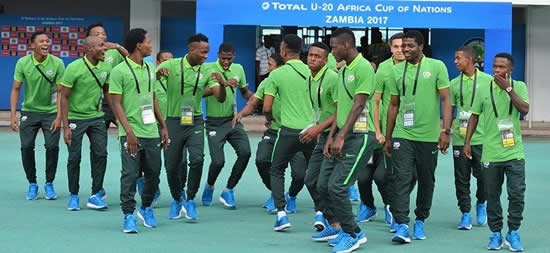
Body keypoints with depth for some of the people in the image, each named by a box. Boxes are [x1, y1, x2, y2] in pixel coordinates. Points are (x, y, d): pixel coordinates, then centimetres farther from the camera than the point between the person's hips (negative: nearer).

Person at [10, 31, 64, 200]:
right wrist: (13, 115, -10)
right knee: (26, 146, -6)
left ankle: (49, 184, 8)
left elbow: (60, 91, -9)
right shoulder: (23, 63, -9)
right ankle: (32, 184, 11)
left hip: (50, 112, -1)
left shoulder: (57, 63, -12)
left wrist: (59, 117, -14)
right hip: (29, 111, 1)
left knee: (52, 146, -10)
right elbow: (16, 89, -4)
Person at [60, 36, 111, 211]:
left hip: (96, 117, 4)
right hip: (76, 117, -4)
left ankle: (96, 194, 9)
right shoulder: (74, 68, -17)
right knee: (74, 157, 2)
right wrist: (66, 127, -16)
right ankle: (74, 196, 17)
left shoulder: (106, 67, -2)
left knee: (100, 154, -2)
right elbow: (64, 97, -13)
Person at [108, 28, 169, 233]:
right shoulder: (119, 71, -8)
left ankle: (146, 208, 31)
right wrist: (129, 132, -17)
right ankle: (128, 216, 6)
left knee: (153, 173, 12)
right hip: (131, 134, -6)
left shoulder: (149, 69, 13)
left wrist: (163, 126, 17)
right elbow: (116, 104, -10)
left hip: (152, 132, 6)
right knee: (130, 175, -4)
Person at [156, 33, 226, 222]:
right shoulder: (171, 65, -6)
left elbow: (220, 98, -1)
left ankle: (190, 201, -2)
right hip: (173, 121, -1)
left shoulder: (206, 72, 1)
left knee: (197, 158, -20)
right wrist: (159, 72, -33)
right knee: (171, 165, 4)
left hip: (195, 122, 1)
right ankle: (177, 200, 31)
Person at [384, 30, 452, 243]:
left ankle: (420, 221, 24)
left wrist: (446, 131, -13)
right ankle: (402, 225, -10)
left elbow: (446, 100, -4)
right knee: (402, 179, -9)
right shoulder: (397, 70, 7)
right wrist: (388, 137, 13)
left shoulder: (437, 66, -2)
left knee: (426, 181, 9)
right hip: (402, 135, 1)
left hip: (429, 136, -1)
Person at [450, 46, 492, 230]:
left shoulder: (487, 81, 0)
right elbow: (449, 110, 12)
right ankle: (465, 213, 13)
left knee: (482, 175, 0)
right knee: (461, 178, 3)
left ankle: (481, 203, 27)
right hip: (460, 138, 2)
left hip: (481, 138, -2)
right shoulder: (454, 83, 7)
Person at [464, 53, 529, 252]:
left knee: (517, 194, -3)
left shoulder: (519, 87, 2)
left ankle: (513, 234, 11)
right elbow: (474, 116, 10)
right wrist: (467, 142, 4)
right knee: (492, 196, 7)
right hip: (490, 152, 1)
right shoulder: (484, 89, 5)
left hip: (514, 152, -1)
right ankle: (495, 234, 18)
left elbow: (525, 109, -13)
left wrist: (508, 88, -15)